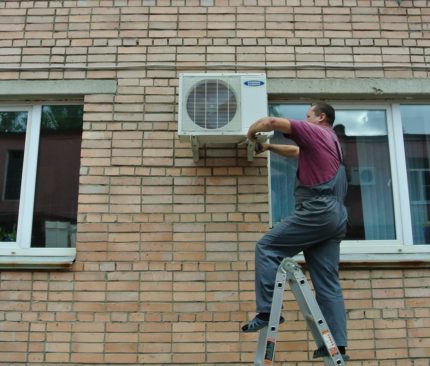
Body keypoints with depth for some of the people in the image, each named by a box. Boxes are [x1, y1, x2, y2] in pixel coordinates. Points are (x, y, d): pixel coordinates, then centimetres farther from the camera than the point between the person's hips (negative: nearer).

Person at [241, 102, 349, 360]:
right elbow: (296, 152, 44)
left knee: (267, 247, -5)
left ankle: (267, 311, -10)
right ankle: (337, 345, 4)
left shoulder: (316, 133, 4)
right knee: (328, 284, 5)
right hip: (335, 216, 9)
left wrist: (252, 132, 13)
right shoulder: (331, 141, 30)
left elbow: (272, 121, -5)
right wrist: (268, 146, 39)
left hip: (317, 210, -9)